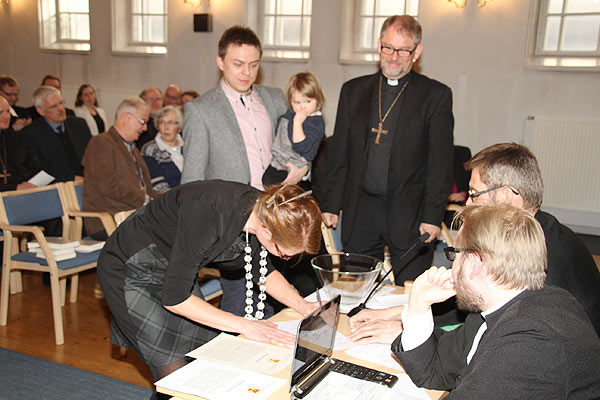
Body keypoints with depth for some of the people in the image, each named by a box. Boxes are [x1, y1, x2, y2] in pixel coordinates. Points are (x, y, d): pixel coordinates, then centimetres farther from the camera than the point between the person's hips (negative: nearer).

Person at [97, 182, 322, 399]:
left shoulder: (263, 209, -16)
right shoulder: (209, 216, -38)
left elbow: (262, 271, 4)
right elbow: (173, 298, -29)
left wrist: (302, 306, -9)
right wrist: (244, 326, -26)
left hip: (174, 267, 7)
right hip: (131, 271, -6)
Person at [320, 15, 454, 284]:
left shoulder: (436, 95, 1)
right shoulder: (353, 91, 10)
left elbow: (441, 163, -2)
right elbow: (340, 154, 11)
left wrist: (433, 217, -8)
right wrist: (330, 205, 7)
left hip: (409, 215, -2)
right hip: (359, 214, 3)